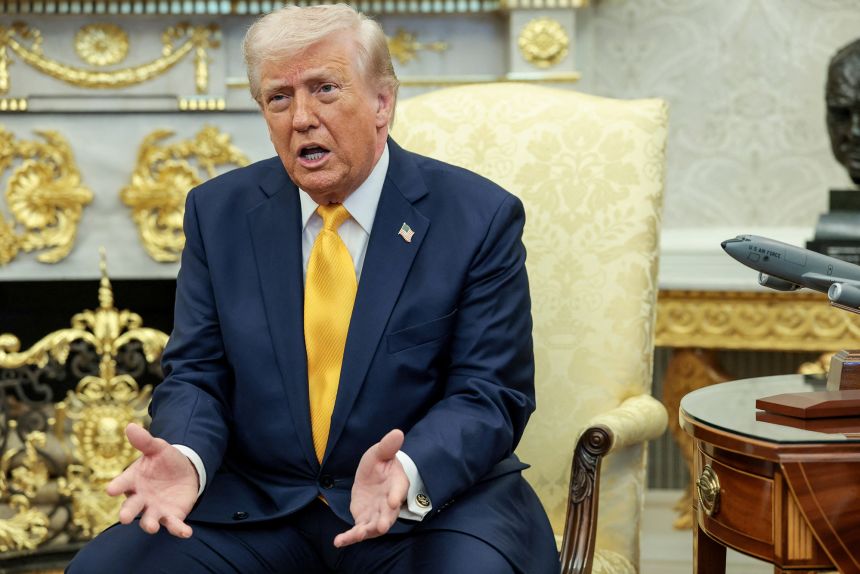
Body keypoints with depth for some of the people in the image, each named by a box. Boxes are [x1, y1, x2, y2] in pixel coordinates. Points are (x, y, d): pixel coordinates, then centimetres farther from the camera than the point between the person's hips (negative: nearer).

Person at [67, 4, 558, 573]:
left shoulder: (480, 219, -3)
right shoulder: (219, 212, 6)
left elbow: (491, 396, -6)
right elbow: (196, 375, 6)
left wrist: (407, 471, -27)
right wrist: (185, 457, -17)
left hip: (432, 502, -2)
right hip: (255, 505, 3)